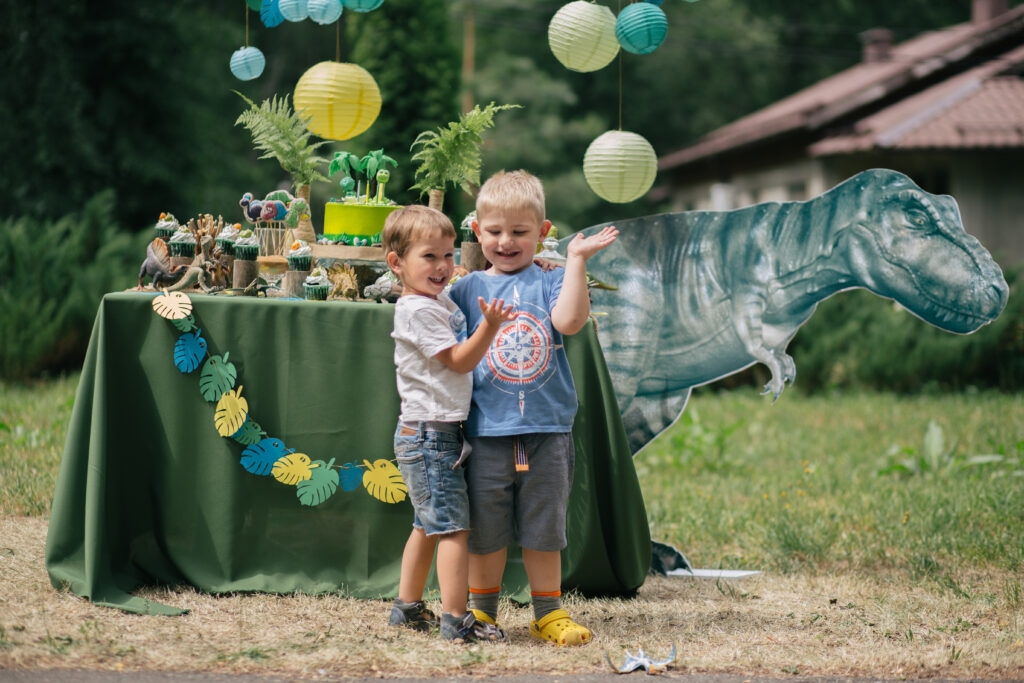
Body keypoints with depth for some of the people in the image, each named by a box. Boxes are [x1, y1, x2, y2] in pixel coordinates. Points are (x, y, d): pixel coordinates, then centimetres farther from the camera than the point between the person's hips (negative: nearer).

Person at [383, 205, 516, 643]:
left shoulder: (442, 301, 14)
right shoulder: (417, 310, -15)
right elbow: (459, 360, -17)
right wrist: (490, 326, -29)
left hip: (439, 431, 10)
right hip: (428, 433, -10)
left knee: (429, 525, 17)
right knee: (453, 525, -12)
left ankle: (408, 607, 26)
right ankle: (456, 619, -13)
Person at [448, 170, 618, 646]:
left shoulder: (549, 282, 5)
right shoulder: (468, 290, 7)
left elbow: (568, 321, -16)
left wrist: (576, 262, -15)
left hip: (546, 430, 0)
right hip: (487, 432, 0)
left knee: (544, 529, 8)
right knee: (486, 530, 7)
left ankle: (549, 613, 19)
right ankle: (481, 611, 21)